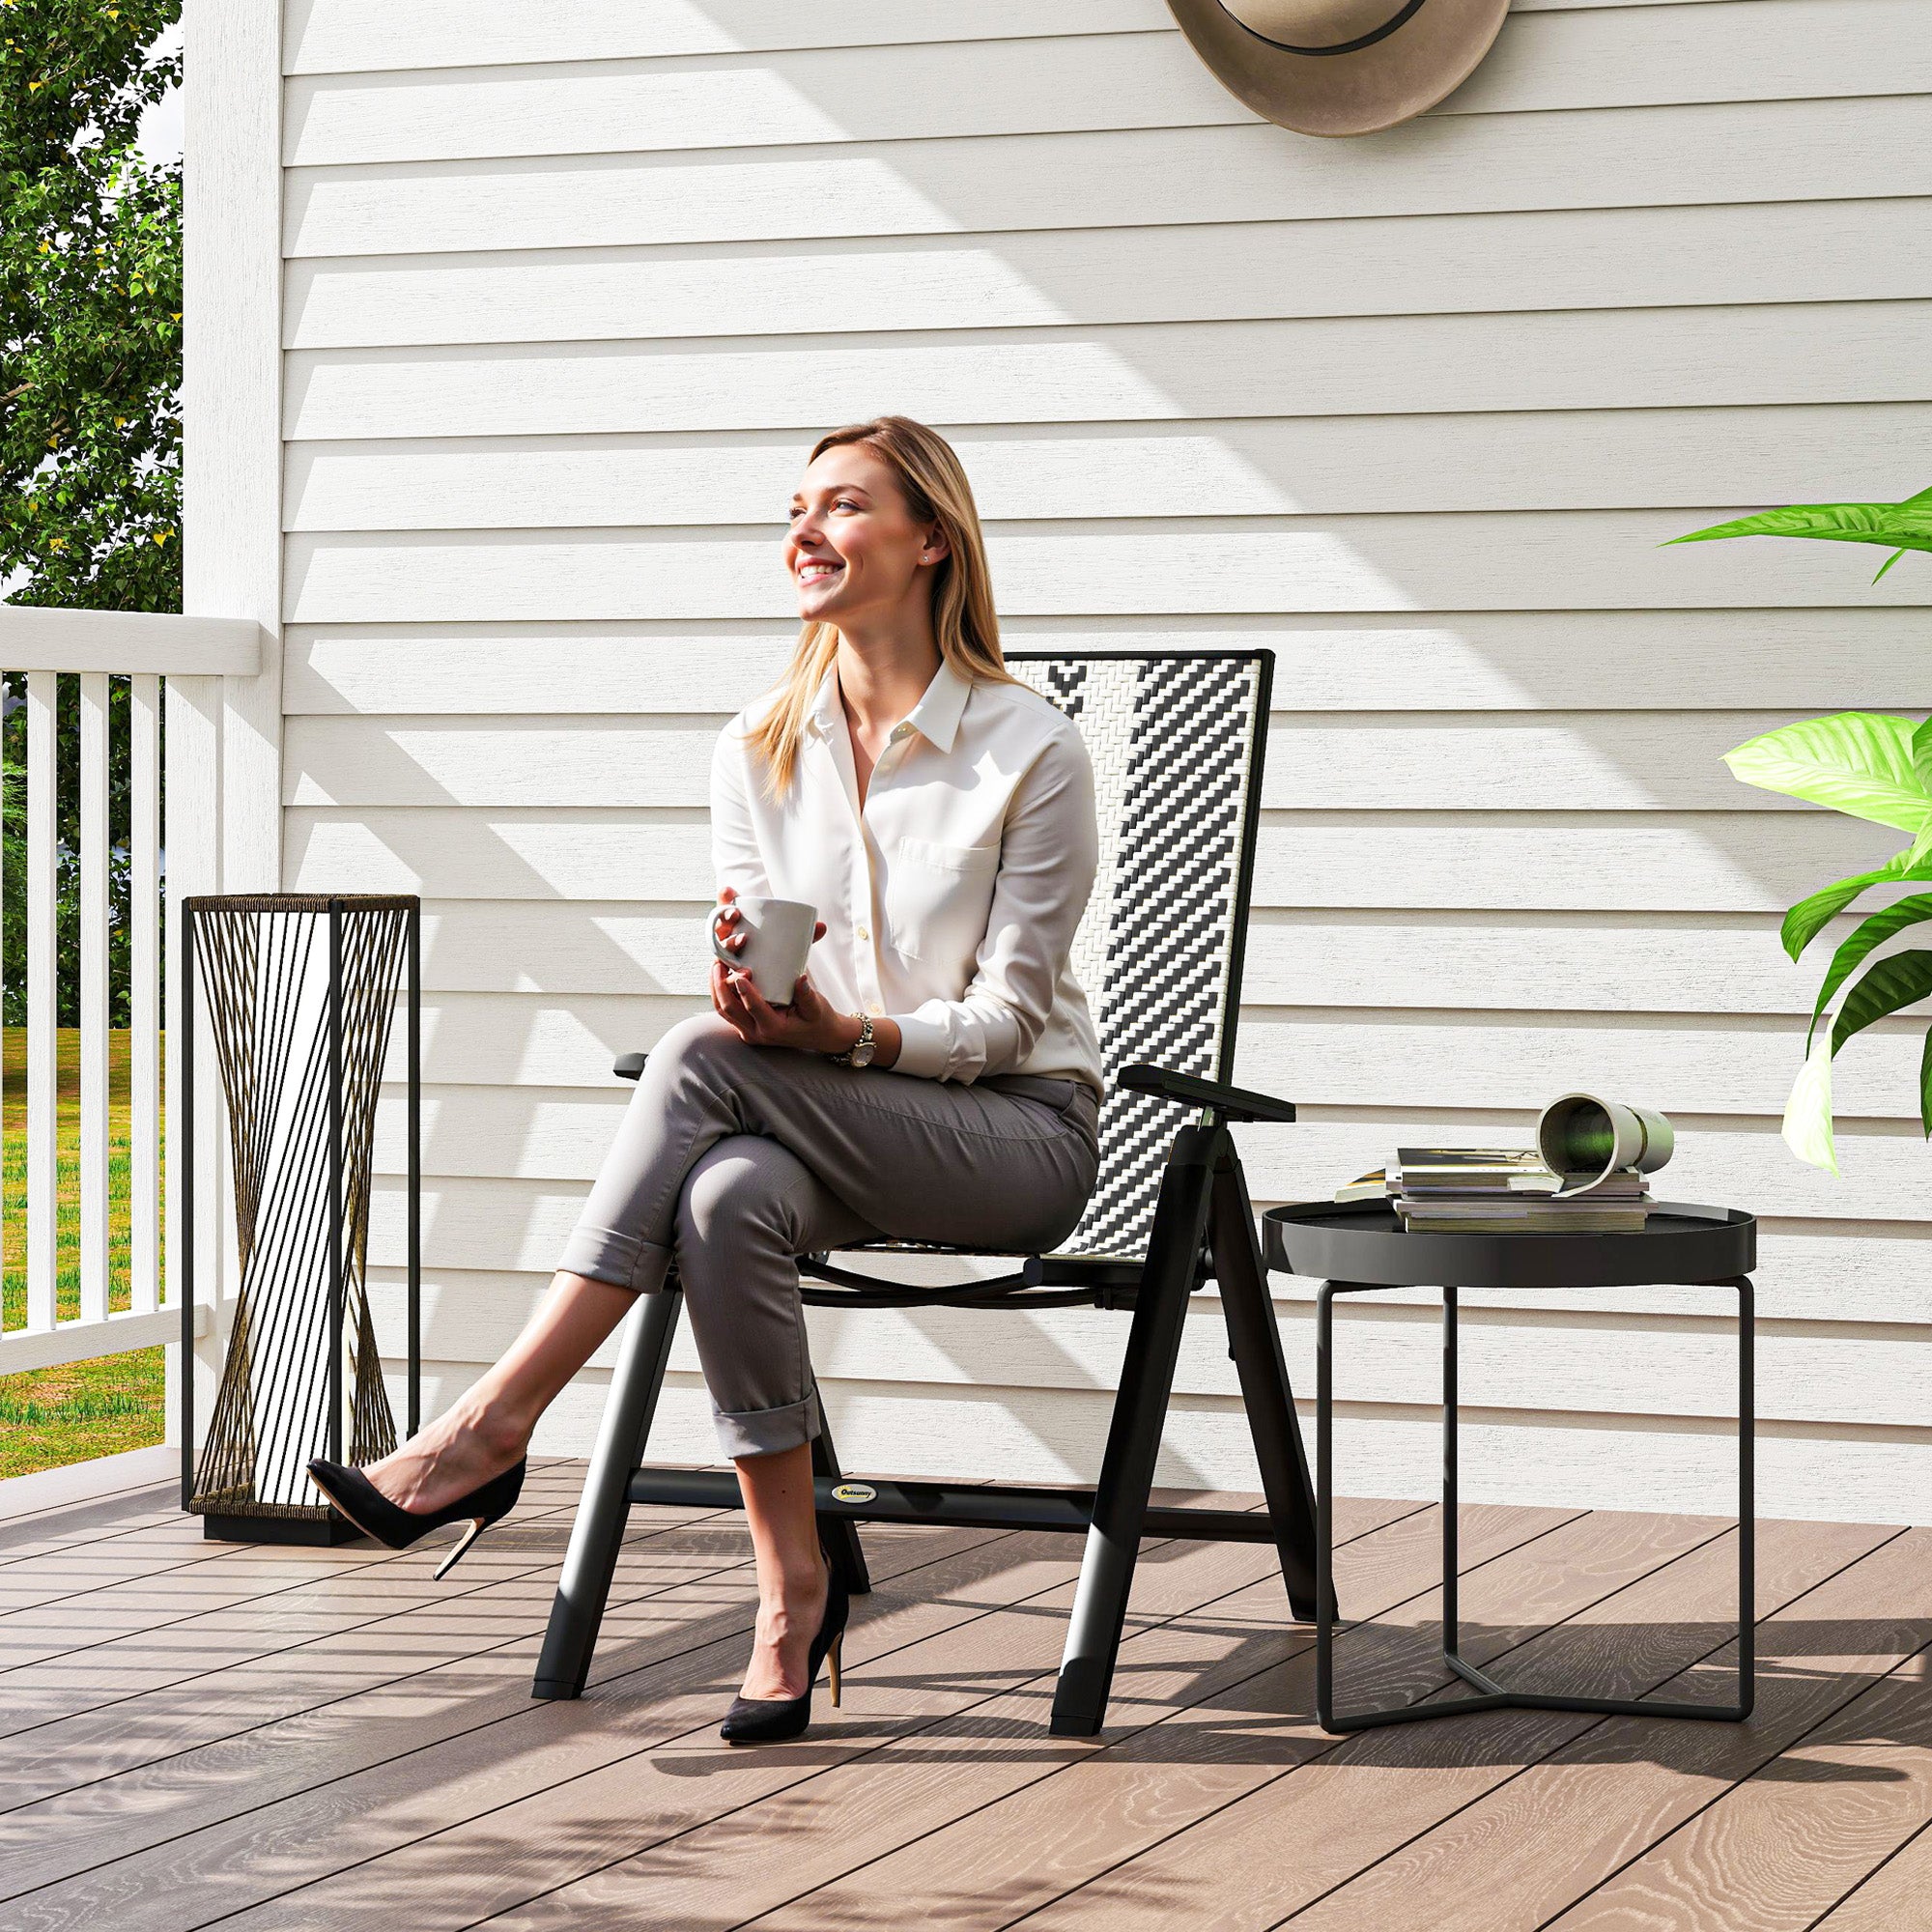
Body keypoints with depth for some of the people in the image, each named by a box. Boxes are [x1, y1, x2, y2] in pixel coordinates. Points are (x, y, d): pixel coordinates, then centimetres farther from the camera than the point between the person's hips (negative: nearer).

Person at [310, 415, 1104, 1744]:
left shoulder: (1032, 749, -8)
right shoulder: (759, 749, 7)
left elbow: (1007, 1018, -9)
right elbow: (755, 996, 6)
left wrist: (847, 1034, -27)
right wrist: (746, 994, -19)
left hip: (1022, 1132, -4)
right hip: (819, 1131, 4)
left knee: (703, 1062, -31)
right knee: (730, 1198, -35)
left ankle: (492, 1430, -32)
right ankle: (791, 1589, -26)